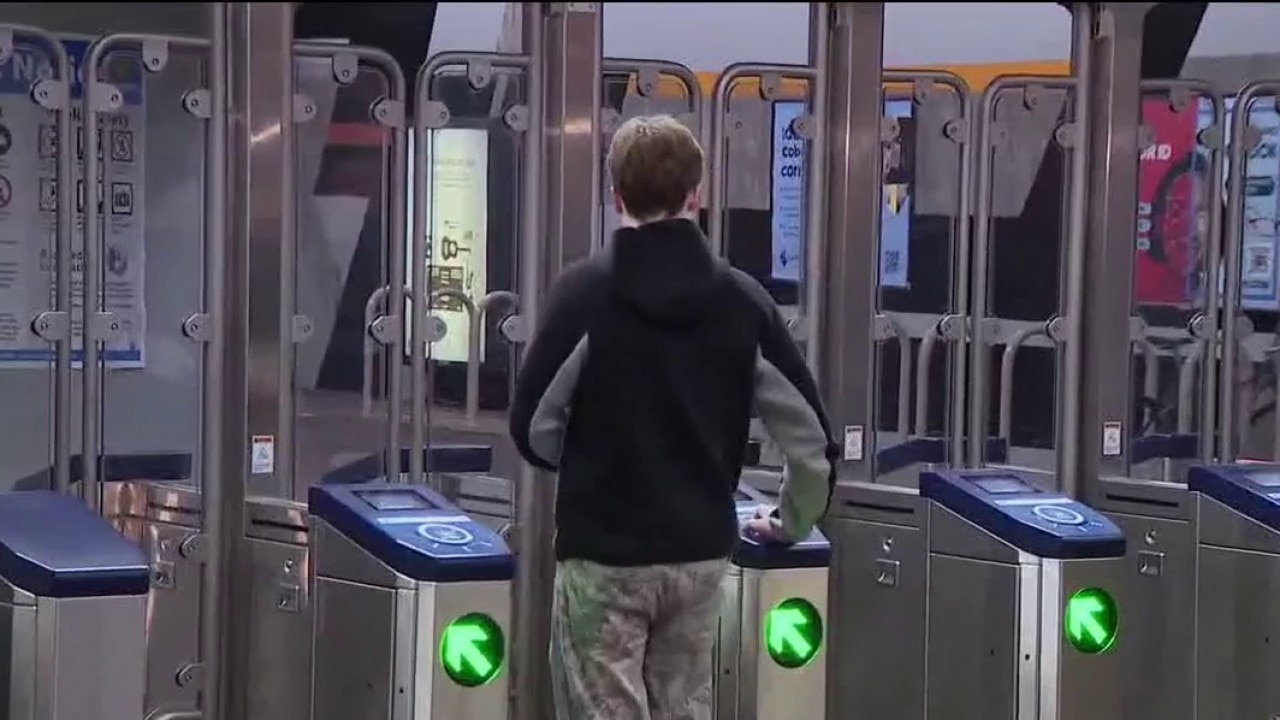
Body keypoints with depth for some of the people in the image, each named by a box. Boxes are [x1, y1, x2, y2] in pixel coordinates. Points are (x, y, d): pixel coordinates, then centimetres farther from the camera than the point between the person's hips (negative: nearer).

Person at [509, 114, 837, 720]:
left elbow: (534, 425, -7)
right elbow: (809, 431, 2)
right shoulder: (741, 297, 0)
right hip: (702, 551, 4)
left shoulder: (585, 290, -10)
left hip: (603, 551, -3)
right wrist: (790, 523, 18)